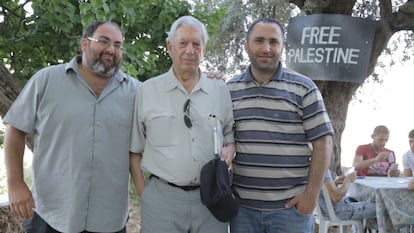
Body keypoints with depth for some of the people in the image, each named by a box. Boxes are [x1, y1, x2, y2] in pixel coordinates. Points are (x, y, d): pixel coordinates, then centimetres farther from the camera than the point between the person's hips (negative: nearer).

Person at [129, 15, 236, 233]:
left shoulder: (221, 90, 6)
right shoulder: (147, 91, 1)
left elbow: (231, 135, 15)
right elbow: (134, 148, 7)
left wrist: (229, 150, -6)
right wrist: (142, 190, 2)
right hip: (161, 198, -1)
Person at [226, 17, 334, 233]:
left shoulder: (303, 88, -2)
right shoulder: (229, 90, 6)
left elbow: (322, 142, -3)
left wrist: (311, 194, -8)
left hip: (291, 206, -2)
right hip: (242, 205, 3)